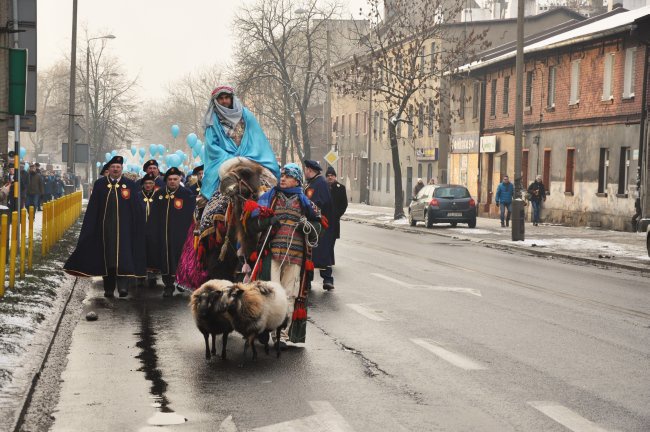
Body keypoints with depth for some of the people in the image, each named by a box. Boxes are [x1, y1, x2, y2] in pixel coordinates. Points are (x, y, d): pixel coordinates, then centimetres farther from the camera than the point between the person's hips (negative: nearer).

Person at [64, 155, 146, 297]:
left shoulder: (130, 185, 3)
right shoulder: (100, 184, 6)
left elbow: (136, 209, 2)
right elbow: (92, 208, 5)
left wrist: (137, 228, -2)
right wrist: (89, 228, 0)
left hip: (123, 228, -2)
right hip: (105, 227, 2)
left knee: (123, 256, -11)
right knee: (107, 257, 7)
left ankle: (123, 285, -17)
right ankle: (109, 288, 15)